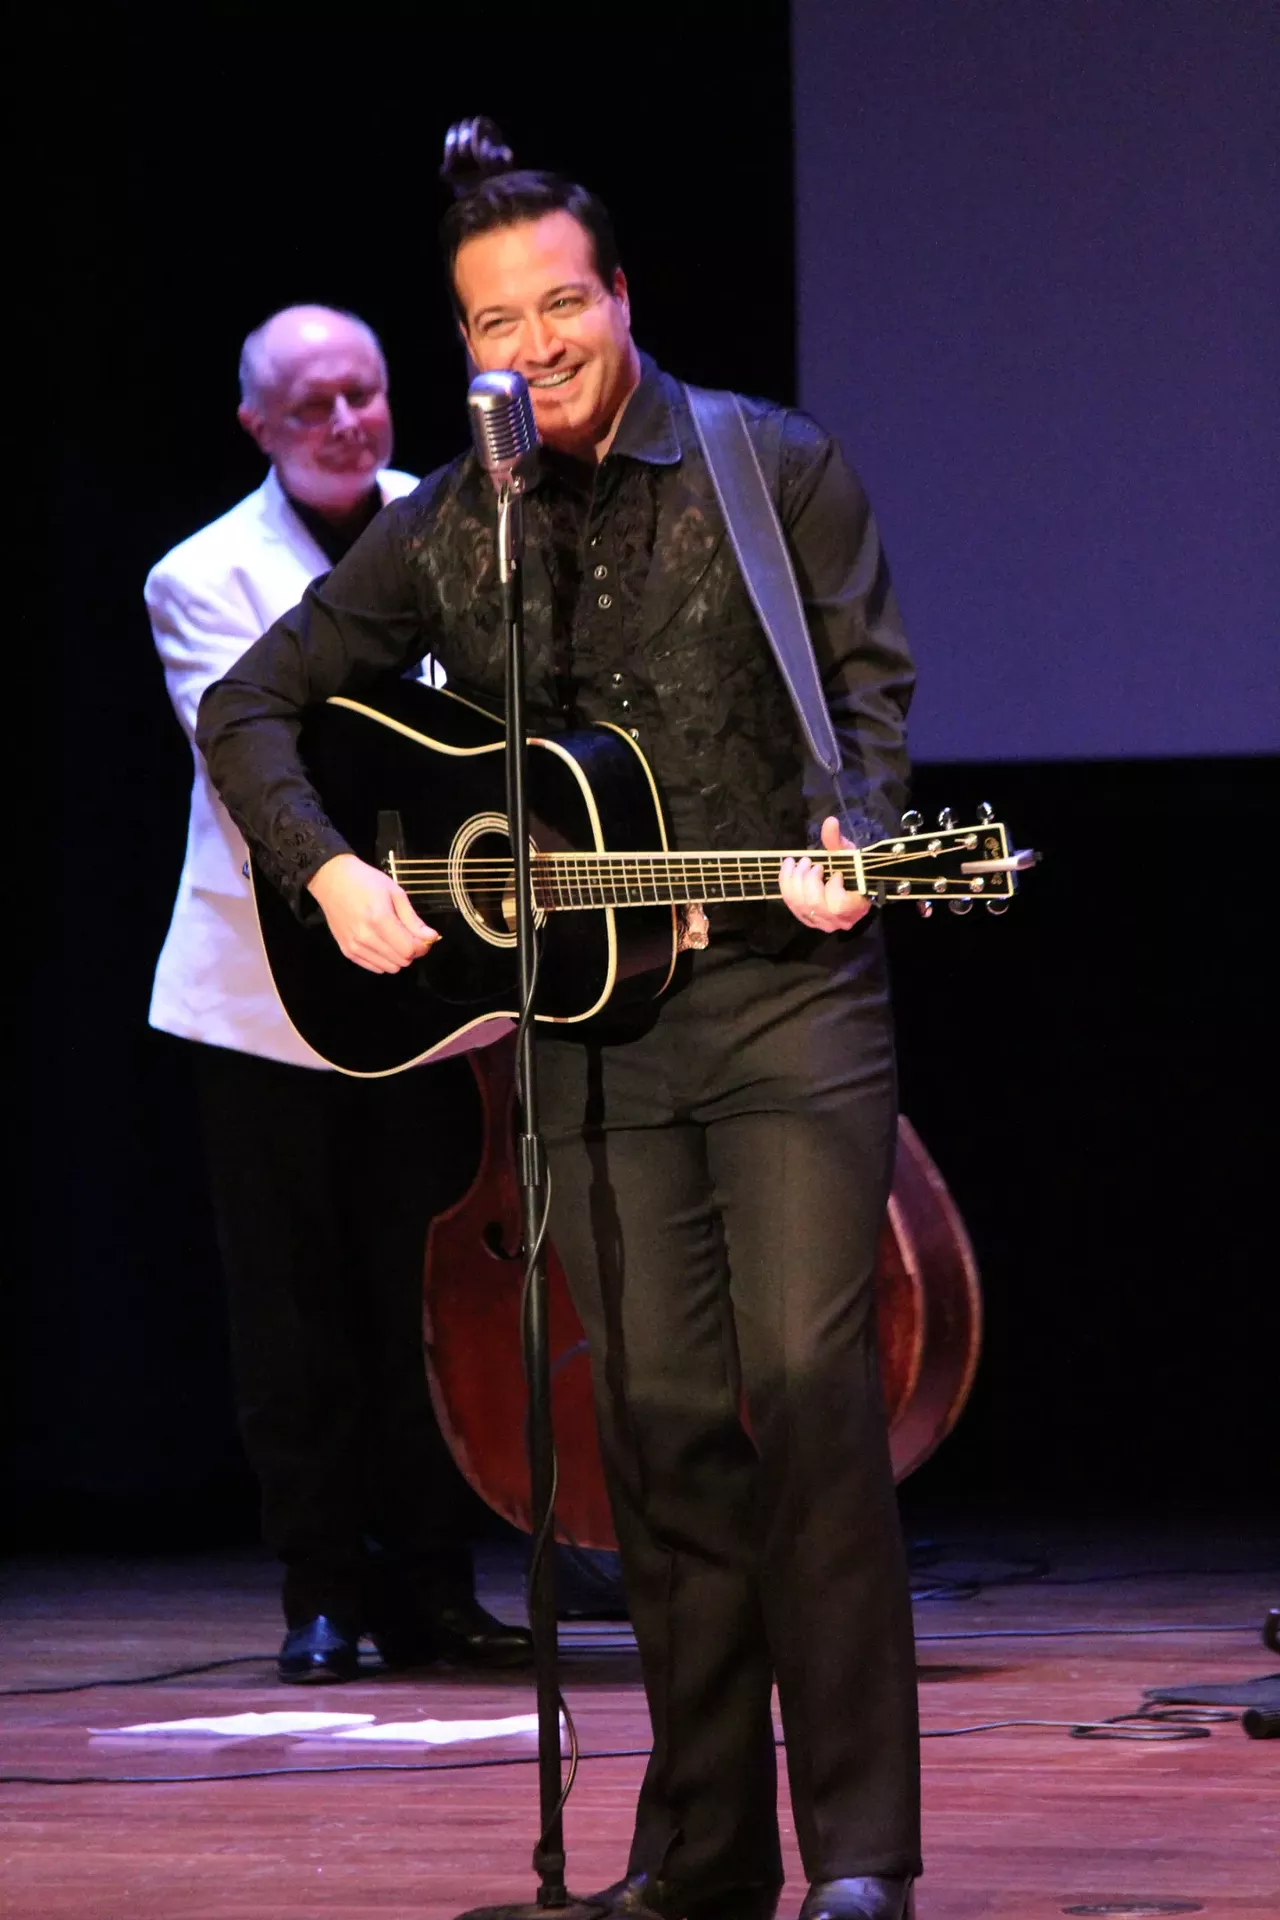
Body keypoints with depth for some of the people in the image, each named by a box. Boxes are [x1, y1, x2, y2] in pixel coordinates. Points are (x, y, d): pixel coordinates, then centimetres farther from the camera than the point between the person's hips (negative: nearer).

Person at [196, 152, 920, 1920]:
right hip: (585, 1020, 3)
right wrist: (326, 874, -2)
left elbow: (870, 679, 2)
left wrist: (847, 837, -17)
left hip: (785, 988, -3)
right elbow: (252, 706, 14)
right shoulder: (444, 534, 10)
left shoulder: (771, 466, 3)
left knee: (809, 1387, -12)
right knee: (663, 1420, 2)